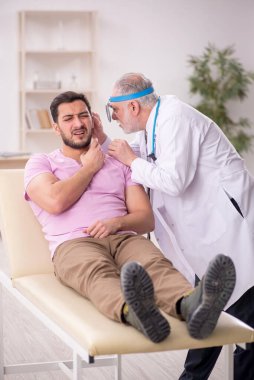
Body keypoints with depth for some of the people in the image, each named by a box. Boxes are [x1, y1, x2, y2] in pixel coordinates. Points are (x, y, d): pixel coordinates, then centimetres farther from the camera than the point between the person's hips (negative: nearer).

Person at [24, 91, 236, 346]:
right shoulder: (40, 163, 20)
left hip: (123, 238, 3)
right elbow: (56, 201, -5)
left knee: (156, 264, -35)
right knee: (99, 272, -41)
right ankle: (133, 313, -76)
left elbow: (147, 219, 16)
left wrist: (116, 223, -7)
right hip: (74, 243, -3)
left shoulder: (119, 163, 27)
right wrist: (90, 167, 11)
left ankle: (192, 305, -69)